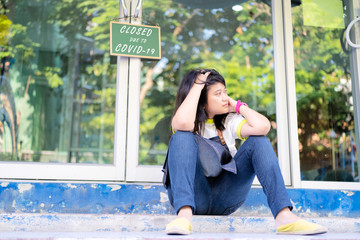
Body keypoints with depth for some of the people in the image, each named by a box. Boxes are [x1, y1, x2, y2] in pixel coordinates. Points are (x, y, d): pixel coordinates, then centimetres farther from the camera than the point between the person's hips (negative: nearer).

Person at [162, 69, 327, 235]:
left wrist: (237, 105, 1)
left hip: (225, 200, 4)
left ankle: (284, 215, -31)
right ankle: (184, 214, -44)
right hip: (192, 195, -3)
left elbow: (263, 126, -11)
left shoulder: (229, 121, 9)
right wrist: (197, 85, -17)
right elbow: (182, 123, -31)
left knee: (258, 140, -14)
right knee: (183, 136, -26)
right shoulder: (190, 121, -2)